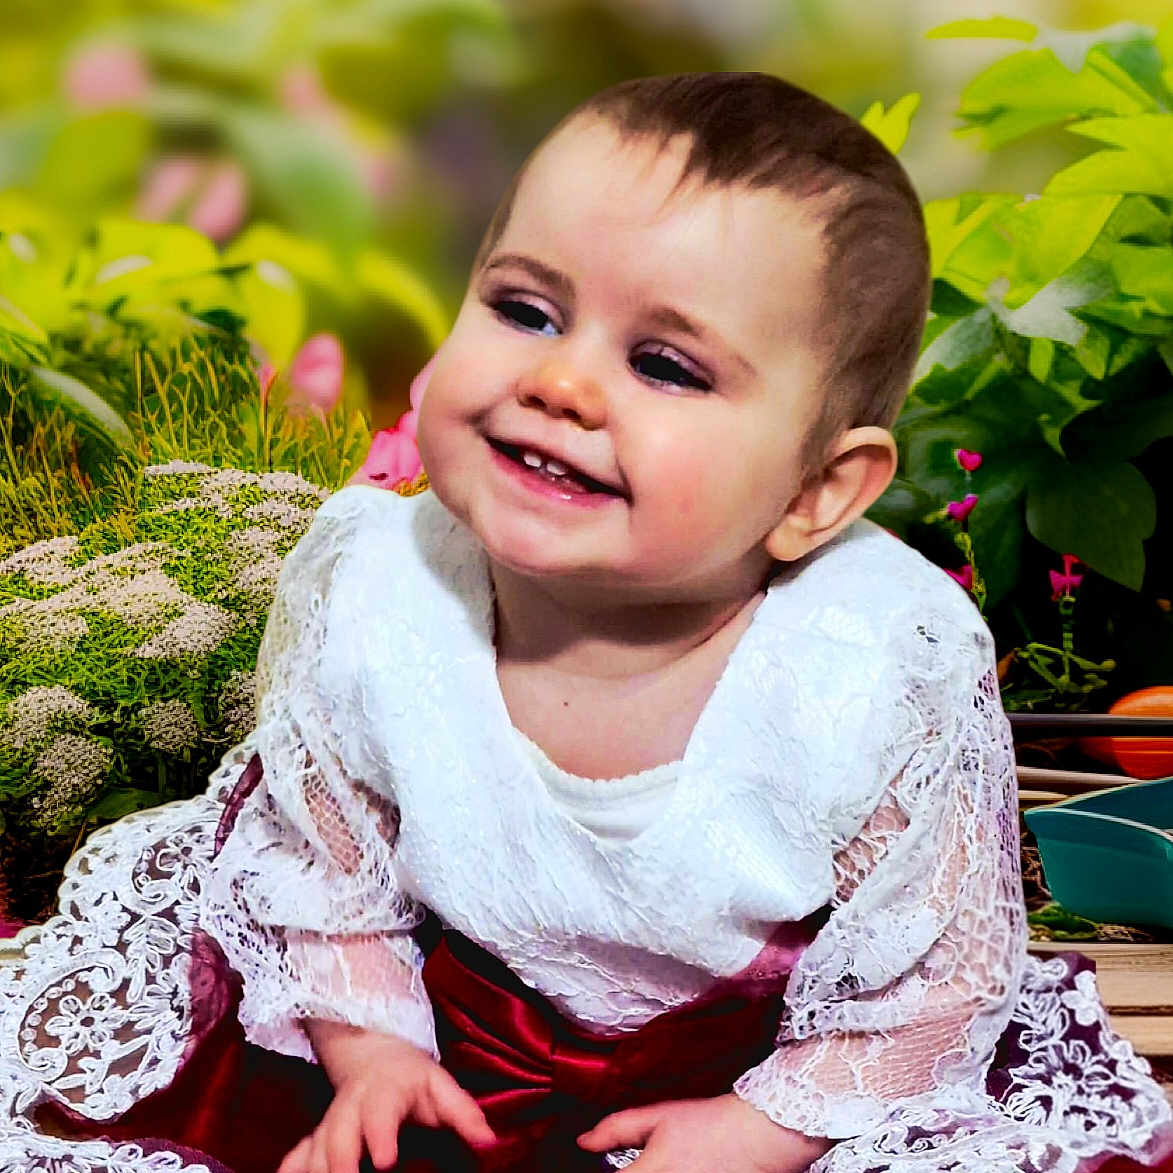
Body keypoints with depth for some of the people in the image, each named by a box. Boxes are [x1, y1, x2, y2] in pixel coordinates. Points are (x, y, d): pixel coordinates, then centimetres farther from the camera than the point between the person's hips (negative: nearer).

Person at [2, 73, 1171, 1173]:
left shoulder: (886, 678, -32)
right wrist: (369, 1047, -5)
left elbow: (931, 978, -15)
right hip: (448, 1024, 2)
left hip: (756, 1065, -2)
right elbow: (324, 858, -4)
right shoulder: (366, 596, -24)